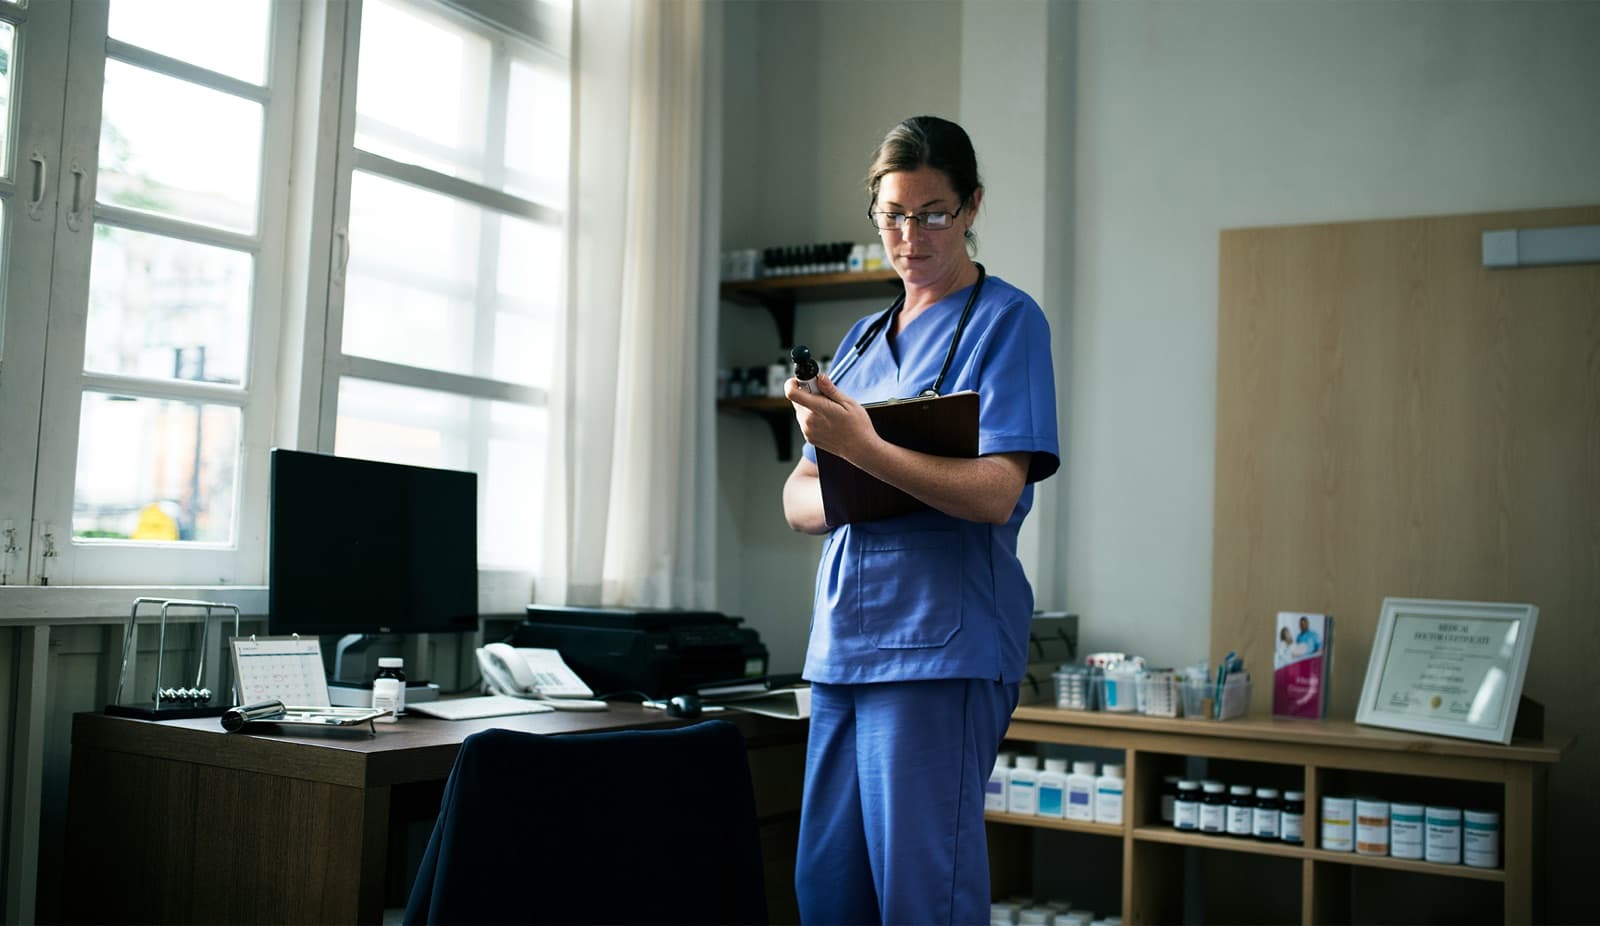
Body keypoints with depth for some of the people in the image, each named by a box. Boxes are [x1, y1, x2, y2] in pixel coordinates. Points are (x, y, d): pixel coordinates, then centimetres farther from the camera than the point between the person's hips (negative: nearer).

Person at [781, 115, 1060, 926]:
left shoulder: (1006, 319, -1)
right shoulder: (862, 338, 19)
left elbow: (994, 493, -13)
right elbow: (799, 499, 16)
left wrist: (862, 450, -26)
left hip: (941, 642, -7)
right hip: (843, 641, 7)